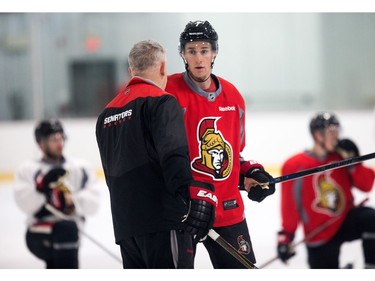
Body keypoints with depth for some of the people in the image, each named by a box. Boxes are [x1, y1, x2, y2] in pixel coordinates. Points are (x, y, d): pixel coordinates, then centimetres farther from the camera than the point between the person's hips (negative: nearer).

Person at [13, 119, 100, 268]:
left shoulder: (80, 168, 11)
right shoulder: (27, 169, 7)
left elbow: (93, 203, -1)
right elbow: (25, 204, -9)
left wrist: (73, 201, -22)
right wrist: (43, 185, -25)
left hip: (71, 232, 4)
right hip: (38, 234, -4)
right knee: (66, 228, -32)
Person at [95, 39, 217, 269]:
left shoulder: (107, 114, 19)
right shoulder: (161, 102, -6)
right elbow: (173, 154, -23)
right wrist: (196, 194, -31)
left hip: (125, 226, 8)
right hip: (164, 221, -8)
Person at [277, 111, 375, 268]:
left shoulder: (341, 156, 0)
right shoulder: (295, 166, -11)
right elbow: (290, 205, -6)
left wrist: (353, 162, -15)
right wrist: (286, 236, -6)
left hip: (346, 220, 2)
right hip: (319, 236, -2)